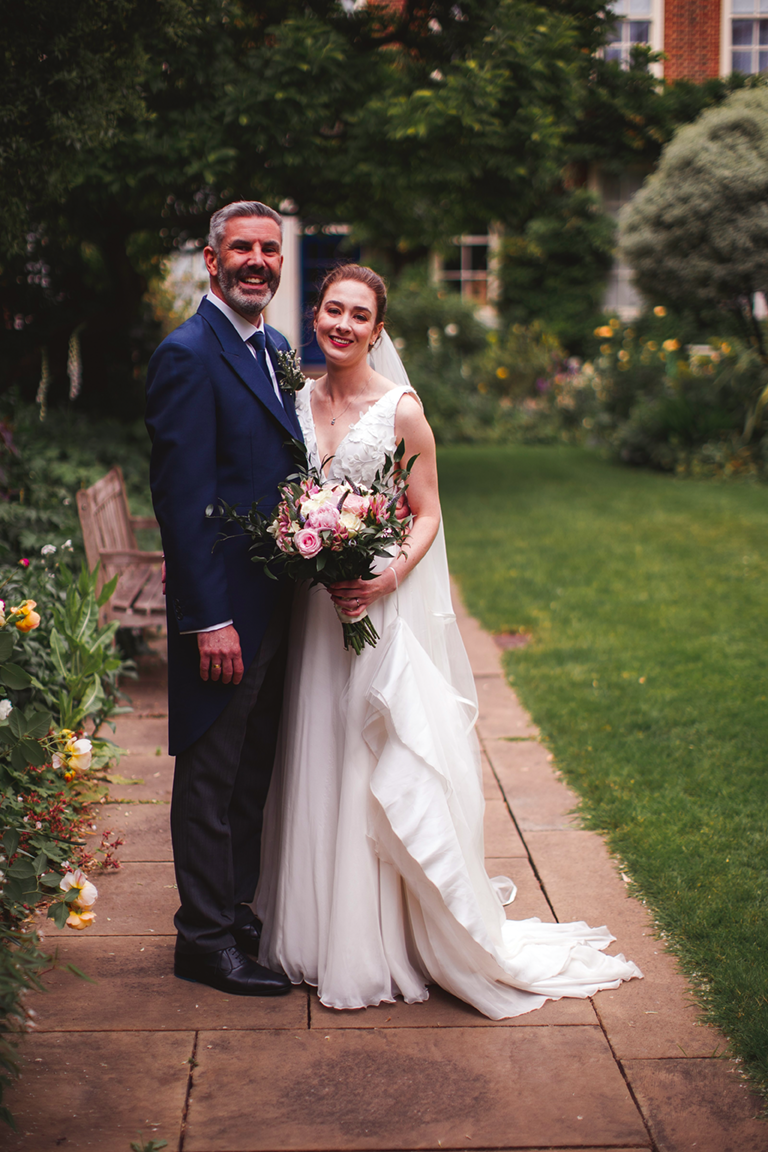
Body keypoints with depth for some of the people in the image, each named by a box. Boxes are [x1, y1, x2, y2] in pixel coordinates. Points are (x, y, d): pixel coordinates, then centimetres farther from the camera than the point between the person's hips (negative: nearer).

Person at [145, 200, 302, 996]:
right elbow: (181, 498, -18)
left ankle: (238, 916, 31)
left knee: (252, 775, 17)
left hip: (274, 604, 9)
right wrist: (210, 619, -21)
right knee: (211, 777, 4)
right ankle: (206, 942, 17)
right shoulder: (188, 355, -14)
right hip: (224, 608, -8)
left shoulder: (273, 350, 14)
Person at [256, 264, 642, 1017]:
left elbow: (428, 515, -5)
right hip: (312, 608, 5)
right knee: (316, 765, 10)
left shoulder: (400, 410, -7)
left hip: (385, 608, -5)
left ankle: (387, 943, 11)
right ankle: (321, 930, 25)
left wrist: (388, 576, -21)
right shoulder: (297, 400, 7)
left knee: (385, 769, -3)